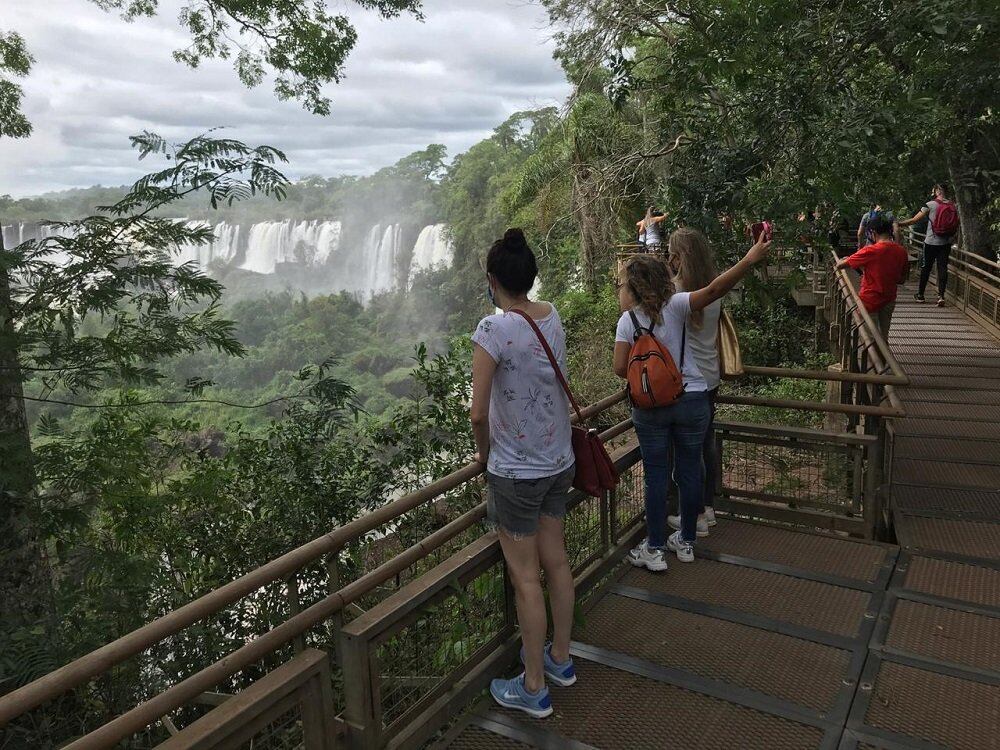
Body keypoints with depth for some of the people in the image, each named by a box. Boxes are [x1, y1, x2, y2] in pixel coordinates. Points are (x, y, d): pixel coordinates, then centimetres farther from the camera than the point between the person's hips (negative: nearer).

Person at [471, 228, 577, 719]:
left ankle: (534, 689, 21)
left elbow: (478, 413, -20)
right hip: (559, 461, 7)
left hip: (516, 472, -7)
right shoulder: (553, 317, -1)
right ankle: (560, 658, 38)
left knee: (525, 577, 6)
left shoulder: (493, 330, -22)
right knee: (555, 560, 20)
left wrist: (485, 453, -1)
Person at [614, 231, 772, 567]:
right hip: (692, 401, 1)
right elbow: (713, 290, -25)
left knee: (656, 475, 9)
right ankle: (686, 542, 28)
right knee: (690, 470, 14)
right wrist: (751, 259, -29)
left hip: (650, 406, 0)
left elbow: (620, 369, -8)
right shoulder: (676, 305, -7)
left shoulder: (628, 320, -6)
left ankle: (654, 549, 16)